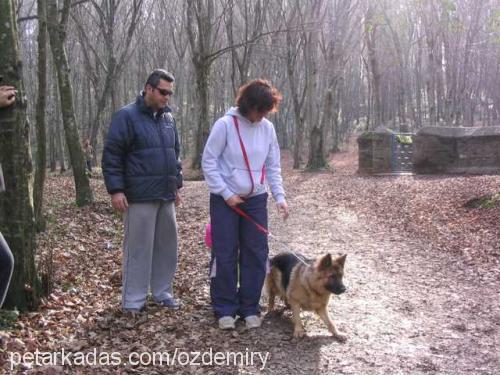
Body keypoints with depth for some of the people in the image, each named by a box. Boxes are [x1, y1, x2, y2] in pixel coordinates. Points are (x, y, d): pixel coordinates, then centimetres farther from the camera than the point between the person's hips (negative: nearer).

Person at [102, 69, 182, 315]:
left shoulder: (168, 118, 15)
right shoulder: (127, 116, -6)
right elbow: (111, 155, -9)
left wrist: (176, 184, 22)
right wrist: (116, 190, -14)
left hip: (166, 196, 7)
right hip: (140, 197, -6)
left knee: (167, 245, 10)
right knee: (138, 248, -1)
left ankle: (162, 292, 24)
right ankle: (133, 300, 9)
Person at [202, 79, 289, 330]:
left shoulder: (268, 128, 1)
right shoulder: (225, 125, -12)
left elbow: (273, 166, 8)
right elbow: (208, 162, -10)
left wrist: (280, 196, -2)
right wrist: (226, 194, -14)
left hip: (256, 200, 4)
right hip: (225, 200, -4)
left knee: (256, 255, 4)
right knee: (224, 255, 1)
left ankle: (249, 308, 17)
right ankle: (225, 309, 13)